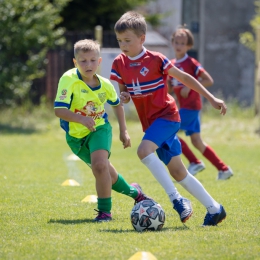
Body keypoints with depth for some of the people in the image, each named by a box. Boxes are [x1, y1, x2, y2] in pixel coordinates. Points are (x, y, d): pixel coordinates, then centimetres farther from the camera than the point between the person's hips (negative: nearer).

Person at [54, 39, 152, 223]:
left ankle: (105, 210, -12)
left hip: (99, 128, 0)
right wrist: (81, 119, -46)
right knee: (105, 173, 11)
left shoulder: (105, 85, -12)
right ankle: (133, 192, 39)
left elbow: (117, 104, 10)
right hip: (76, 134, 0)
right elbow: (59, 110, -31)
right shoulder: (69, 80, -24)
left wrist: (124, 131, 10)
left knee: (100, 165, -27)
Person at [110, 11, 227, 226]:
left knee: (144, 150, -29)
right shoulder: (119, 64, 2)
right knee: (177, 171, 6)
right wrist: (123, 97, -13)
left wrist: (212, 99, -3)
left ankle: (176, 199, -23)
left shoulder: (156, 60, -13)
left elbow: (184, 78, -4)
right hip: (150, 122, 6)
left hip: (166, 115, -6)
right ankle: (214, 209, 15)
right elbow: (124, 93, 13)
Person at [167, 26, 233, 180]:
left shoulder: (191, 63, -10)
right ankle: (223, 169, 13)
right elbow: (170, 90, 17)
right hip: (183, 106, 8)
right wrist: (167, 84, -4)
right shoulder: (172, 65, 11)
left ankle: (195, 162, -4)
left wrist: (190, 87, -20)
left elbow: (209, 81, -14)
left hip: (191, 106, -8)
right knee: (196, 141, 7)